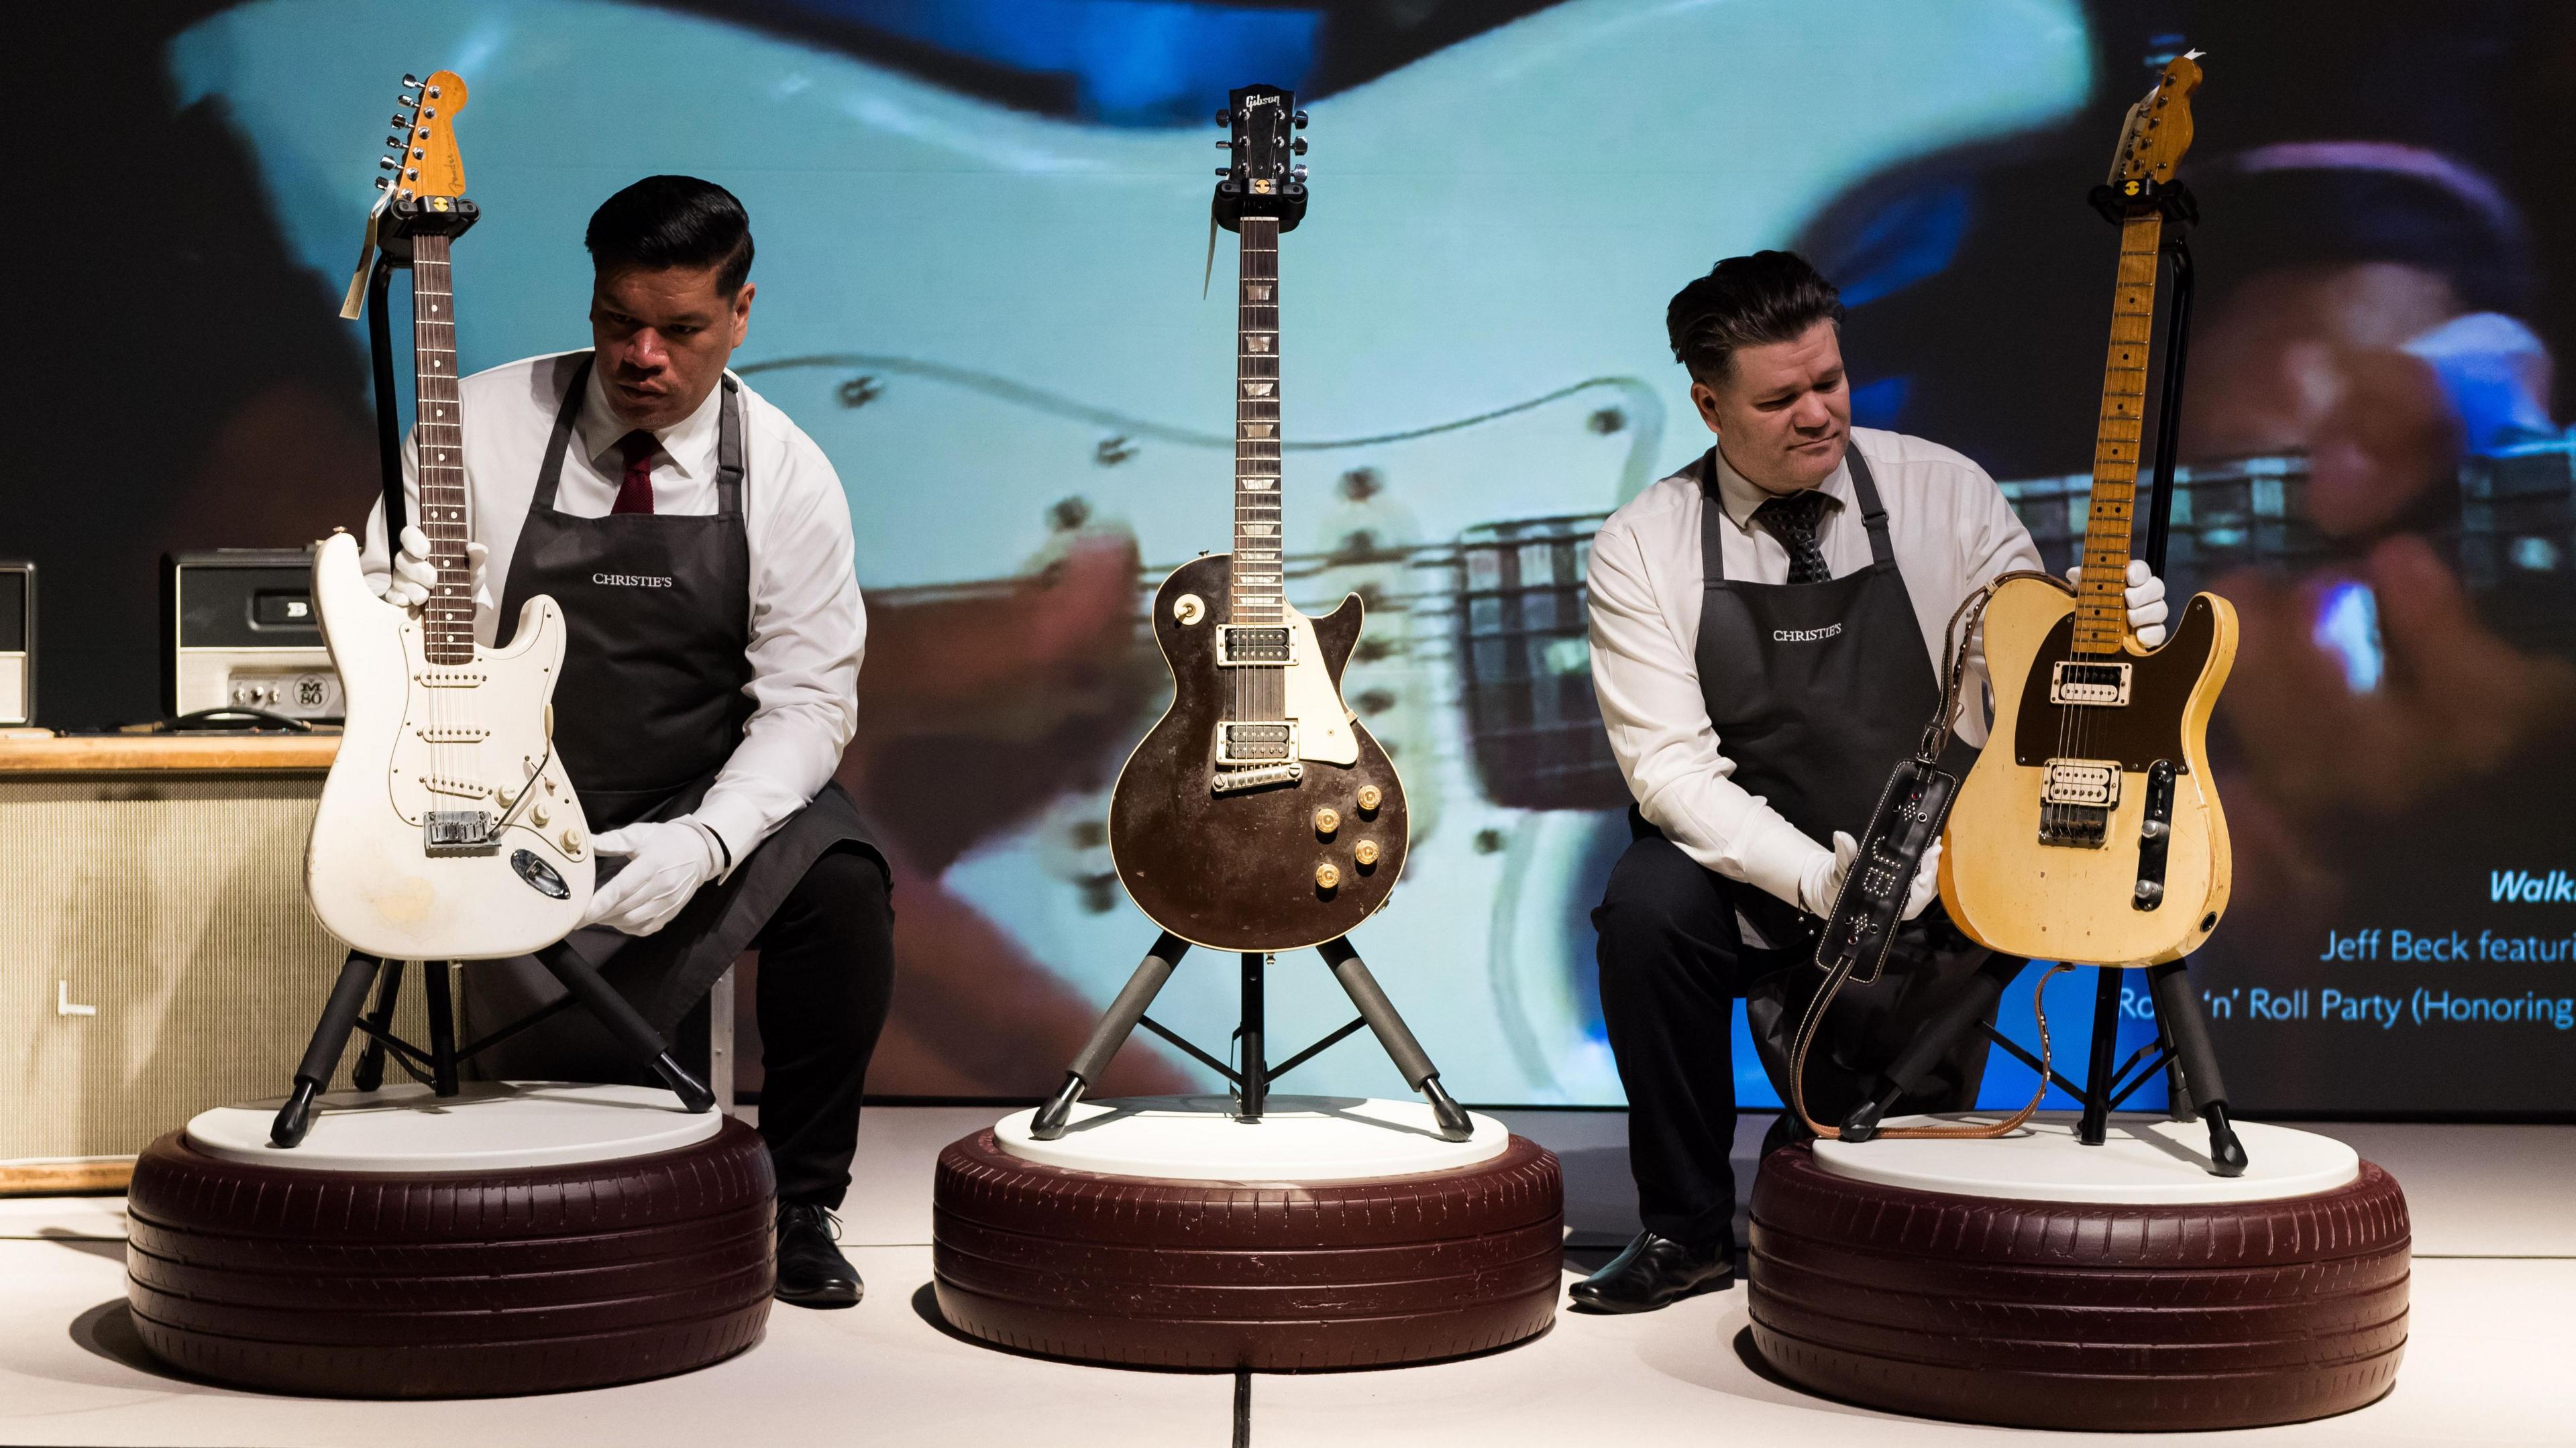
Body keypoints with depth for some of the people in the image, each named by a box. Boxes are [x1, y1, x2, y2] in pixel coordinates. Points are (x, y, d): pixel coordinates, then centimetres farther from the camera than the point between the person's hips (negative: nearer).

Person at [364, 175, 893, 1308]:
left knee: (841, 881, -29)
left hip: (714, 803, 1)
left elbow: (805, 701, -7)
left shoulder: (785, 475, -4)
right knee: (563, 1050, -25)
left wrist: (705, 844, -24)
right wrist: (402, 619, -27)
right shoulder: (482, 428, -4)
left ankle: (800, 1203, -9)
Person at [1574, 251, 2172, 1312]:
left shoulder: (1943, 494, -1)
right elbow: (1668, 765, -12)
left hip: (1933, 902, 0)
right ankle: (1685, 1227, -11)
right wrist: (1814, 878, -26)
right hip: (1754, 885, 0)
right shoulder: (1644, 550, -4)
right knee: (1646, 902, -32)